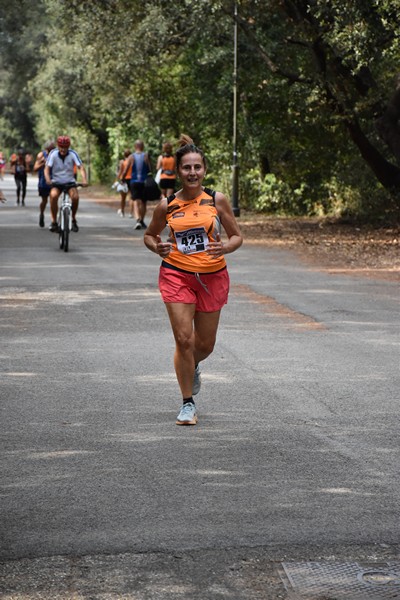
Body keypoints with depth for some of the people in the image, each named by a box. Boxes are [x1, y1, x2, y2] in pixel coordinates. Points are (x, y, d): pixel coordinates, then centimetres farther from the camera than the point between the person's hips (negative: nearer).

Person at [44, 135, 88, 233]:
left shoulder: (73, 154, -11)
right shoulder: (53, 154, -11)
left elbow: (81, 167, -18)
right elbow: (47, 168, -15)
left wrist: (84, 180, -35)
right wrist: (48, 179, -35)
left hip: (70, 182, 1)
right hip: (56, 182, 0)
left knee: (75, 197, -27)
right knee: (53, 195, -31)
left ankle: (73, 219, -3)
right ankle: (54, 222, -20)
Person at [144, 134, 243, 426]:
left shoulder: (217, 200, -3)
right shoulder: (167, 205, -2)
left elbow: (237, 236, 3)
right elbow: (149, 235, 14)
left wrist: (225, 248, -18)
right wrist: (157, 247, -8)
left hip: (213, 277, 1)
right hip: (176, 275, -1)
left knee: (205, 344, 10)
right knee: (184, 339, -9)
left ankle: (192, 367, 48)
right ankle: (188, 403, 6)